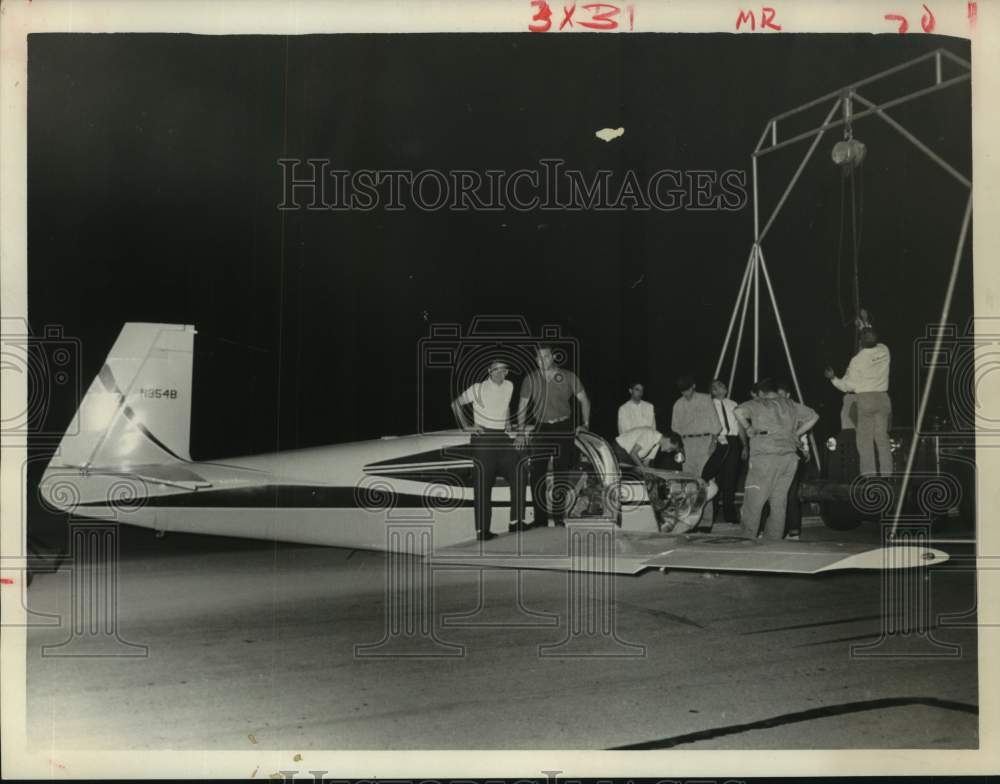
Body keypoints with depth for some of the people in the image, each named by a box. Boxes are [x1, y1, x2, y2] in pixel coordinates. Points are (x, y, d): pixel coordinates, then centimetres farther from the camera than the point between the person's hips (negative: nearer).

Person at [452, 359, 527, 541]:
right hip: (483, 440, -6)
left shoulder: (509, 387, 9)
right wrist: (466, 426, -5)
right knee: (483, 485, -4)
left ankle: (516, 520, 6)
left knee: (519, 475, -4)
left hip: (503, 439, 6)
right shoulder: (478, 389, -6)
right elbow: (456, 403, -1)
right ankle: (482, 530, -1)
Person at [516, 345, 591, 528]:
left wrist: (585, 424, 1)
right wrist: (521, 432, 4)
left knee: (562, 474, 1)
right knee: (537, 475, -3)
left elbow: (584, 400, 7)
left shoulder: (568, 377, 0)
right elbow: (522, 406, 8)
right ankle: (540, 518, 4)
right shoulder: (531, 379, 3)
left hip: (564, 429, -1)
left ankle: (559, 516, 12)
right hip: (541, 429, 1)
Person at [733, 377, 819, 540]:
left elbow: (738, 411, -14)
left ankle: (748, 539, -2)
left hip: (765, 456, -5)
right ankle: (774, 539, 10)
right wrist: (795, 434, 21)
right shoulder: (792, 406, 17)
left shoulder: (757, 404, 3)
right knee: (779, 501, 10)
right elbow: (813, 417, 24)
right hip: (790, 457, 5)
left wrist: (748, 428, -1)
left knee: (753, 501, 0)